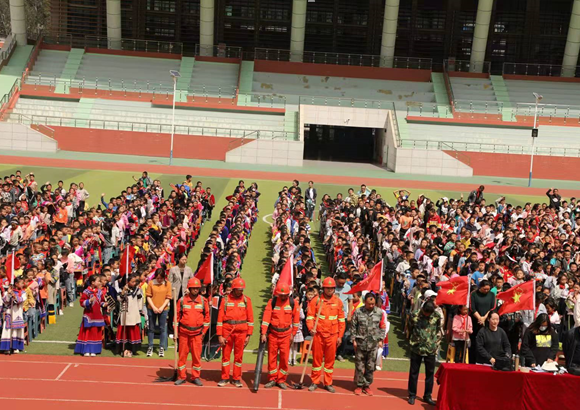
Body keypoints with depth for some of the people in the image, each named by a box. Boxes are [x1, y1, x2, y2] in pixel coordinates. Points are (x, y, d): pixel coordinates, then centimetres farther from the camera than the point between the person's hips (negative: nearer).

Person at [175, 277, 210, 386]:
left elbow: (207, 316, 6)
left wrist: (204, 331, 4)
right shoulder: (182, 300, 0)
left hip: (197, 333, 0)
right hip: (183, 332, 0)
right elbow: (177, 316, 5)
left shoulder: (203, 301, 2)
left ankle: (196, 377, 15)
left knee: (197, 355, 3)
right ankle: (181, 377, 16)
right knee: (182, 355, 6)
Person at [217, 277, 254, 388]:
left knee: (238, 356, 7)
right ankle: (225, 378, 16)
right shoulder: (225, 300, 1)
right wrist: (220, 335, -4)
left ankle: (236, 379, 17)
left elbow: (250, 318, 4)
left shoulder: (246, 300, 3)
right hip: (227, 332, 0)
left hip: (241, 332, 0)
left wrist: (248, 335, 0)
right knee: (225, 355, 5)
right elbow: (220, 318, 1)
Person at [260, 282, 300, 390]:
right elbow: (266, 317, -7)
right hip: (273, 333, 0)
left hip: (286, 334, 0)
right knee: (272, 356, 5)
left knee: (284, 358, 0)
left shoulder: (293, 303, -3)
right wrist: (263, 333, -12)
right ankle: (272, 379, 18)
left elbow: (296, 319, 5)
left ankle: (281, 380, 13)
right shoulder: (272, 302, -4)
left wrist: (293, 334, 5)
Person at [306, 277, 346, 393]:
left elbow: (341, 320, 7)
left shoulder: (338, 301, 3)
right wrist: (311, 328, -17)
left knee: (330, 359, 8)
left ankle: (328, 383, 20)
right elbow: (310, 316, -1)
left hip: (332, 336, 1)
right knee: (317, 358, 7)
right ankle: (315, 382, 19)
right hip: (318, 334, -1)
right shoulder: (316, 300, -2)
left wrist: (340, 336, 4)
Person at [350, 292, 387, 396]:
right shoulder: (358, 312, -5)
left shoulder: (379, 312, -1)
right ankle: (359, 385, 18)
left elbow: (383, 327, 7)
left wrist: (380, 340, 3)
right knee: (359, 365, 5)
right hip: (360, 343, -1)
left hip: (374, 344, 1)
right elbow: (353, 326, 1)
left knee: (371, 366, 7)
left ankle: (367, 385, 22)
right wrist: (353, 340, -2)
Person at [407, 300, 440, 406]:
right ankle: (412, 395, 18)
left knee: (430, 373, 9)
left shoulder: (436, 318, -4)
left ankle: (427, 396, 21)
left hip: (431, 350, 1)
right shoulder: (415, 317, -8)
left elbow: (438, 332, 7)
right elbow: (410, 330, 5)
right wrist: (412, 342, 6)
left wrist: (436, 345, 4)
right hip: (416, 349, -1)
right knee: (413, 372, 6)